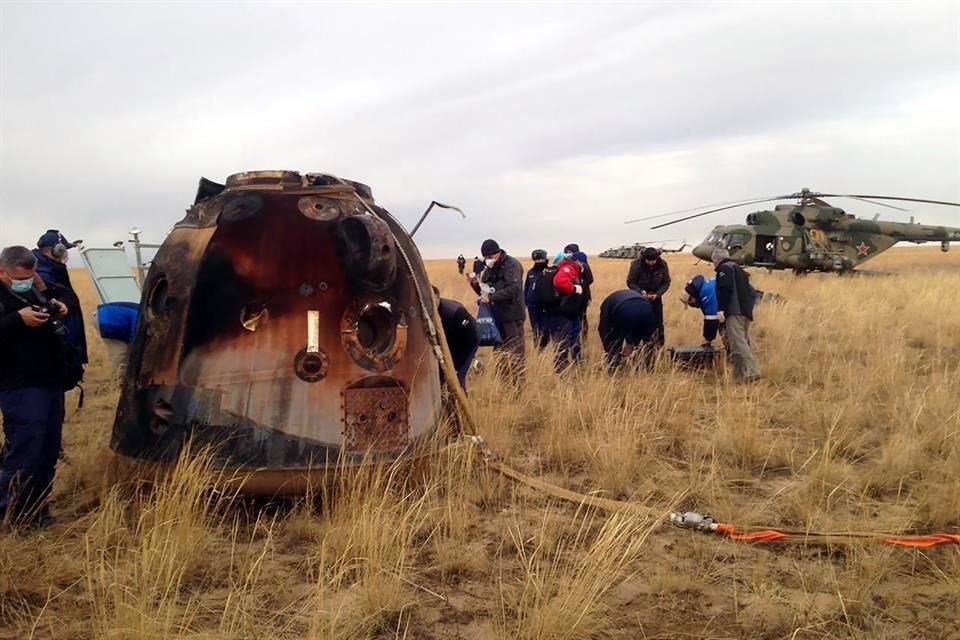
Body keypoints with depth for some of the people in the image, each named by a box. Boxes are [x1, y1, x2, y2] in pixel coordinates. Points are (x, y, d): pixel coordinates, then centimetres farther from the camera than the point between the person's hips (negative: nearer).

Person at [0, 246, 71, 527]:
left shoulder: (33, 291, 16)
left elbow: (52, 331, 28)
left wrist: (56, 312, 8)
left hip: (50, 382, 8)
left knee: (48, 452, 11)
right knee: (24, 452, -9)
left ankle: (36, 510, 22)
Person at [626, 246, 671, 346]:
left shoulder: (662, 264, -15)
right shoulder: (636, 264, -22)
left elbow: (666, 283, -4)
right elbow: (630, 282, -11)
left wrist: (657, 294, -19)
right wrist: (641, 292, -26)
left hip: (656, 296, 2)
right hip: (640, 296, -2)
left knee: (658, 323, -1)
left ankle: (660, 344, 9)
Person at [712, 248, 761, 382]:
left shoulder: (724, 268, -1)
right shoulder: (738, 268, 28)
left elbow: (724, 290, -16)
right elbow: (751, 292, 28)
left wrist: (721, 309, -20)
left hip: (734, 313, -10)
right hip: (745, 312, 10)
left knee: (738, 343, -16)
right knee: (743, 343, 13)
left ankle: (749, 373, -24)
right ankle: (750, 372, 13)